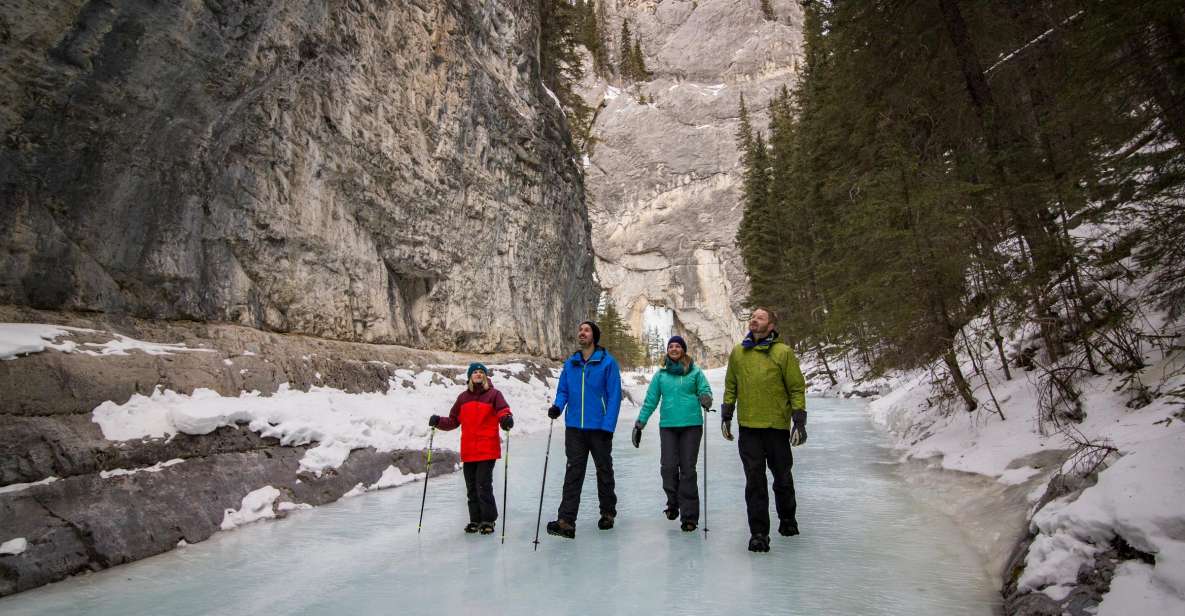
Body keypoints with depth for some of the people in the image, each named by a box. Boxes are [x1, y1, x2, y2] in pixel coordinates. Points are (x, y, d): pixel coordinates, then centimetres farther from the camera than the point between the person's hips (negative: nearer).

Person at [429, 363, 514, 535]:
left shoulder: (494, 394, 1)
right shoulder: (463, 397, 12)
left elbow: (503, 411, -13)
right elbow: (453, 421, 15)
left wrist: (506, 419, -34)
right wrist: (438, 422, -2)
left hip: (487, 449, -5)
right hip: (468, 451, 5)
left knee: (483, 486, -7)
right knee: (471, 488, 12)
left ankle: (488, 520, 9)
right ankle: (475, 519, 25)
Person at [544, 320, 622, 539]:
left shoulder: (607, 362, -6)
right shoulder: (570, 363, 8)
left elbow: (614, 395, -9)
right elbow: (563, 390, 12)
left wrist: (608, 425, -16)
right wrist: (558, 406, -10)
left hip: (599, 428, -3)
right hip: (574, 427, 3)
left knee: (604, 470, 13)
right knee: (573, 472, 0)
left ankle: (608, 513, 30)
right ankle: (566, 521, -1)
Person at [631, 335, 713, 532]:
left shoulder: (695, 371, 4)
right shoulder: (661, 374, 10)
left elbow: (705, 389, 3)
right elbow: (650, 400, 12)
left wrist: (705, 397, -21)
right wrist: (640, 423, 8)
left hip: (691, 425, -2)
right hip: (667, 426, 2)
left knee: (688, 469, -1)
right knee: (668, 467, -3)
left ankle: (689, 515, 8)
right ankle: (673, 503, 23)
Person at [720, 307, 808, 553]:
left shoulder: (784, 352, -3)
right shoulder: (737, 352, 6)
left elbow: (797, 388, -2)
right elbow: (731, 387, 13)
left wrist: (800, 421, -7)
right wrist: (726, 416, 10)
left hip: (777, 426, -1)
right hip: (748, 427, 1)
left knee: (782, 477, 16)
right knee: (754, 481, 0)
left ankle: (787, 518, 41)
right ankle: (758, 532, 10)